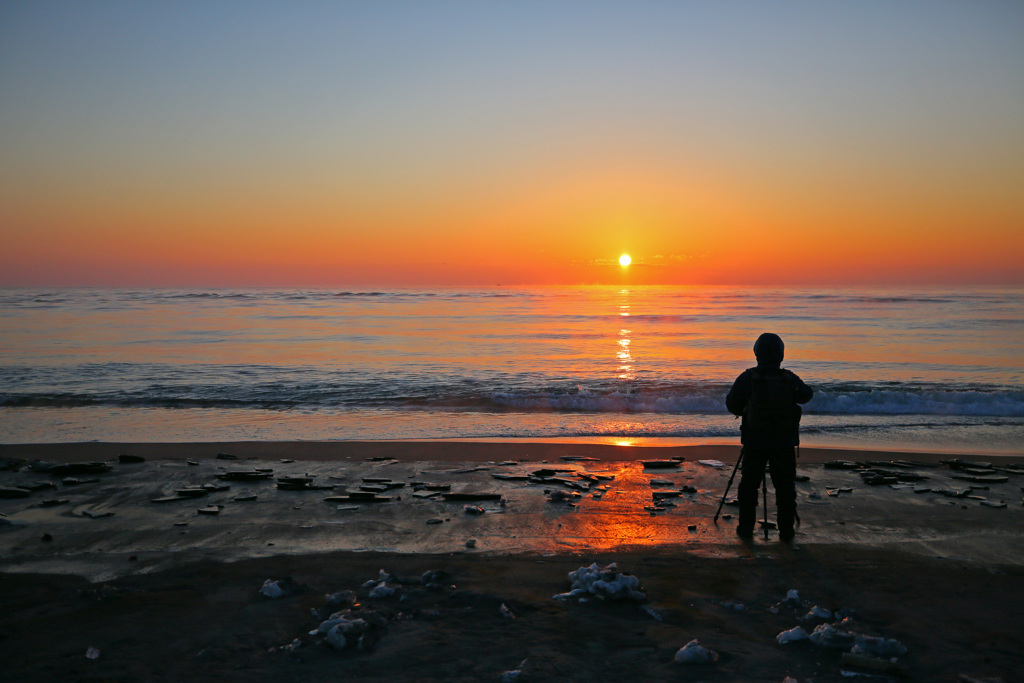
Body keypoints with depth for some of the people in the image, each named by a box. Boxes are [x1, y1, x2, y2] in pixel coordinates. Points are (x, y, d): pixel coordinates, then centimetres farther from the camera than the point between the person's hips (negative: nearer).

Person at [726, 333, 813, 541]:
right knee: (785, 487, 9)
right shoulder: (790, 379, -5)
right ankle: (786, 530, 11)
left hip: (754, 441, -1)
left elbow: (732, 404, -3)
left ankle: (746, 528, 15)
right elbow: (806, 395, 15)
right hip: (785, 443, 1)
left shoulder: (748, 377, -10)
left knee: (749, 485, 11)